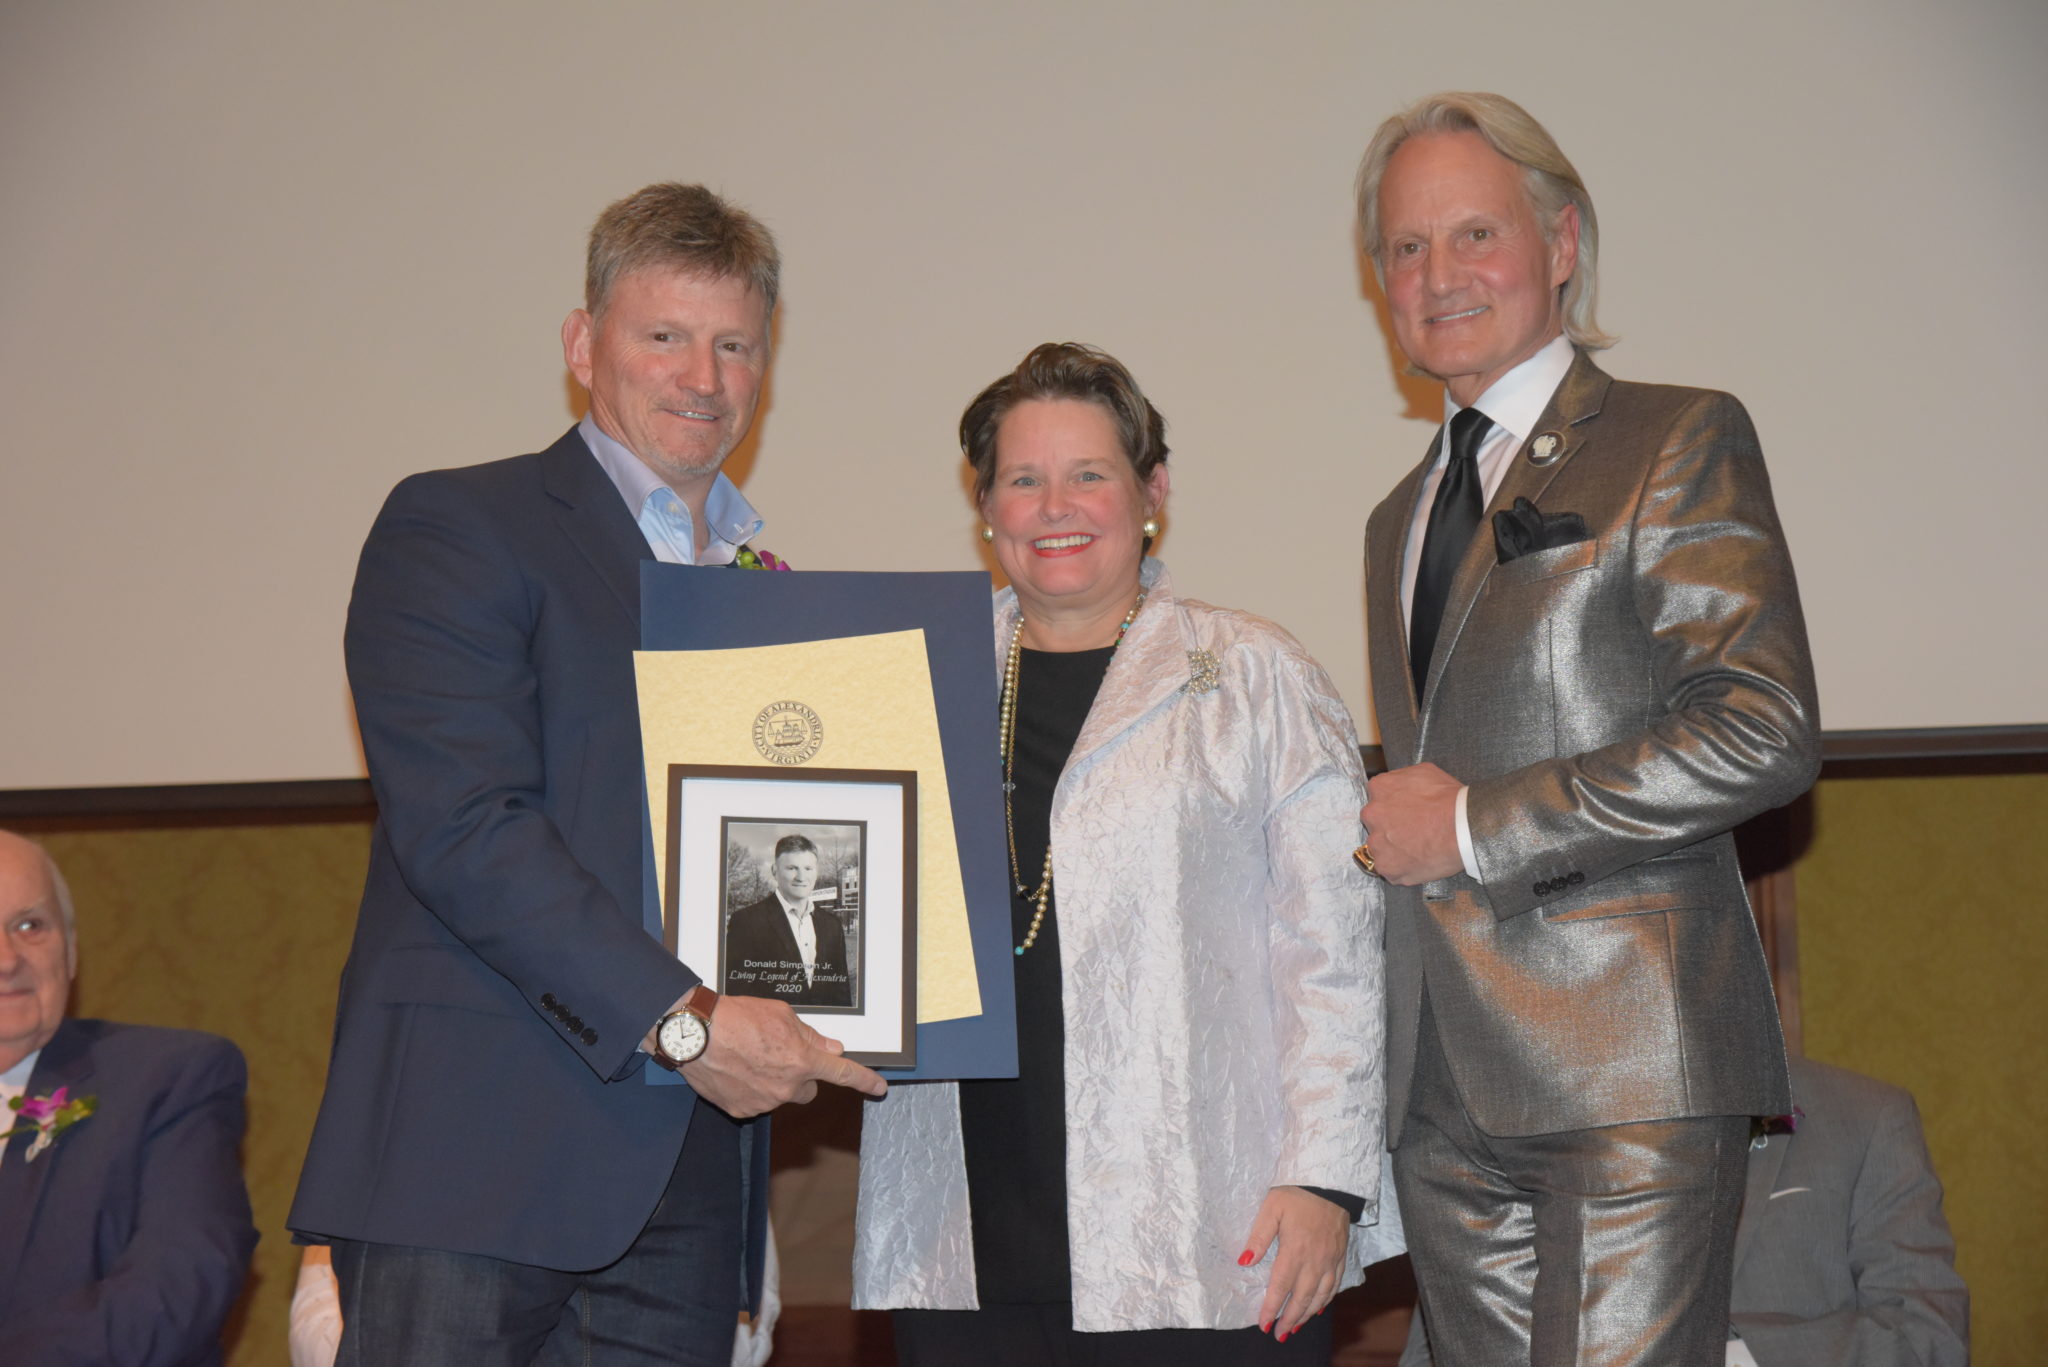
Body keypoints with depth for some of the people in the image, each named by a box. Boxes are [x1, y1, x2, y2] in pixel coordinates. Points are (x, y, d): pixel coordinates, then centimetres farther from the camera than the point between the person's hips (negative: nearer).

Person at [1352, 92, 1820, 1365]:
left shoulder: (1680, 439, -1)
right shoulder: (1402, 518, 22)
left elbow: (1767, 732, -12)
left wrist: (1476, 827, -12)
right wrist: (1399, 832, 6)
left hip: (1628, 1067, -6)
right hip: (1446, 1088, 6)